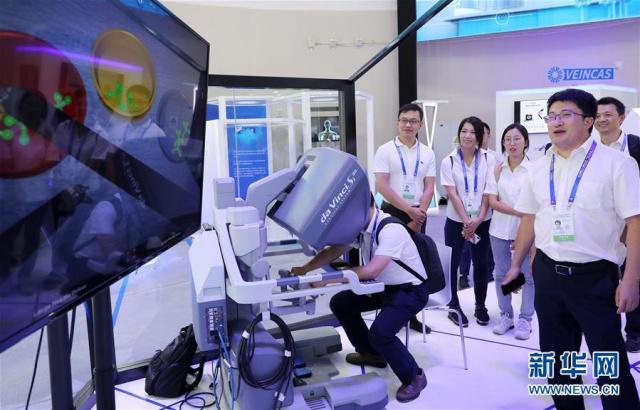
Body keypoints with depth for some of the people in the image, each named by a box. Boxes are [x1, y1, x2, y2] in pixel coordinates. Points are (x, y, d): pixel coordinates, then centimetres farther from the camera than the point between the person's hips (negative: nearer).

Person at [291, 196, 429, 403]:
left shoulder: (390, 229, -30)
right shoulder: (359, 226, -5)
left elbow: (371, 270, -39)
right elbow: (333, 251, 4)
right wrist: (305, 268, -10)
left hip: (410, 290, -8)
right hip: (384, 286, 9)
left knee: (379, 332, -27)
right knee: (340, 303, 4)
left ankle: (414, 376, 0)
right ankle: (371, 353, 22)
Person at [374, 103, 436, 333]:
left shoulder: (427, 153, 7)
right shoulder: (385, 150, -3)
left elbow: (429, 188, 4)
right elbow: (381, 186, -11)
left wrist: (418, 215, -8)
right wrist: (408, 210, -15)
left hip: (419, 215, 3)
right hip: (392, 213, -3)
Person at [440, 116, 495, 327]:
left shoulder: (487, 159, 0)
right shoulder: (449, 161, -4)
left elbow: (488, 191, -3)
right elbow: (452, 193, -8)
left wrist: (478, 219, -12)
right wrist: (466, 220, -14)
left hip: (482, 221, 1)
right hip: (456, 221, -1)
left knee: (481, 264, 8)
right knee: (452, 264, 4)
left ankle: (480, 306, 24)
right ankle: (454, 307, 17)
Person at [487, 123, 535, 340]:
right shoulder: (498, 169, 4)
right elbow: (493, 202, -2)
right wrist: (519, 212, -15)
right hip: (500, 230, 3)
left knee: (528, 275, 3)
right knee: (501, 274, 10)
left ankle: (525, 319, 17)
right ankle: (506, 316, 24)